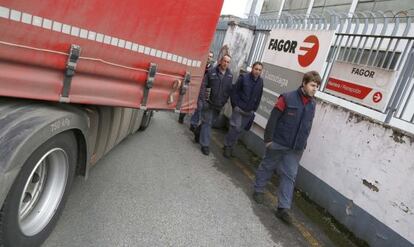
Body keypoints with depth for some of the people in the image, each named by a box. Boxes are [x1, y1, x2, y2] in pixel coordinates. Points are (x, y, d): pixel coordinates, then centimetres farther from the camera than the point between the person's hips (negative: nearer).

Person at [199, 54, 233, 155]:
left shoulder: (230, 75, 4)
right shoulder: (211, 72, -8)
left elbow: (230, 89, 8)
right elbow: (203, 86, -10)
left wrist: (225, 101, 2)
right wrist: (203, 100, -16)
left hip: (220, 105, 4)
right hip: (209, 103, -4)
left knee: (211, 122, 16)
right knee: (207, 122, -1)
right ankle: (205, 145, 5)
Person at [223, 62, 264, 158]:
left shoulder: (260, 81, 4)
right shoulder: (243, 77, -9)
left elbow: (259, 97, 11)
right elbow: (234, 91, -7)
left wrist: (254, 109, 8)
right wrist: (235, 105, -9)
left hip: (249, 112, 4)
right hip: (239, 108, -4)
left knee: (239, 130, 10)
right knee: (235, 128, -5)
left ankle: (230, 146, 24)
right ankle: (227, 146, 11)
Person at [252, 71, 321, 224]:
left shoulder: (312, 104, 5)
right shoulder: (287, 98, -13)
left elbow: (308, 126, 14)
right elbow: (273, 119, -12)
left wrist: (302, 144, 15)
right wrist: (268, 138, -14)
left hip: (296, 148, 5)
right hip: (278, 143, -5)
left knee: (289, 176, 4)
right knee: (267, 167, 13)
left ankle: (283, 208, 9)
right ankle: (258, 190, 35)